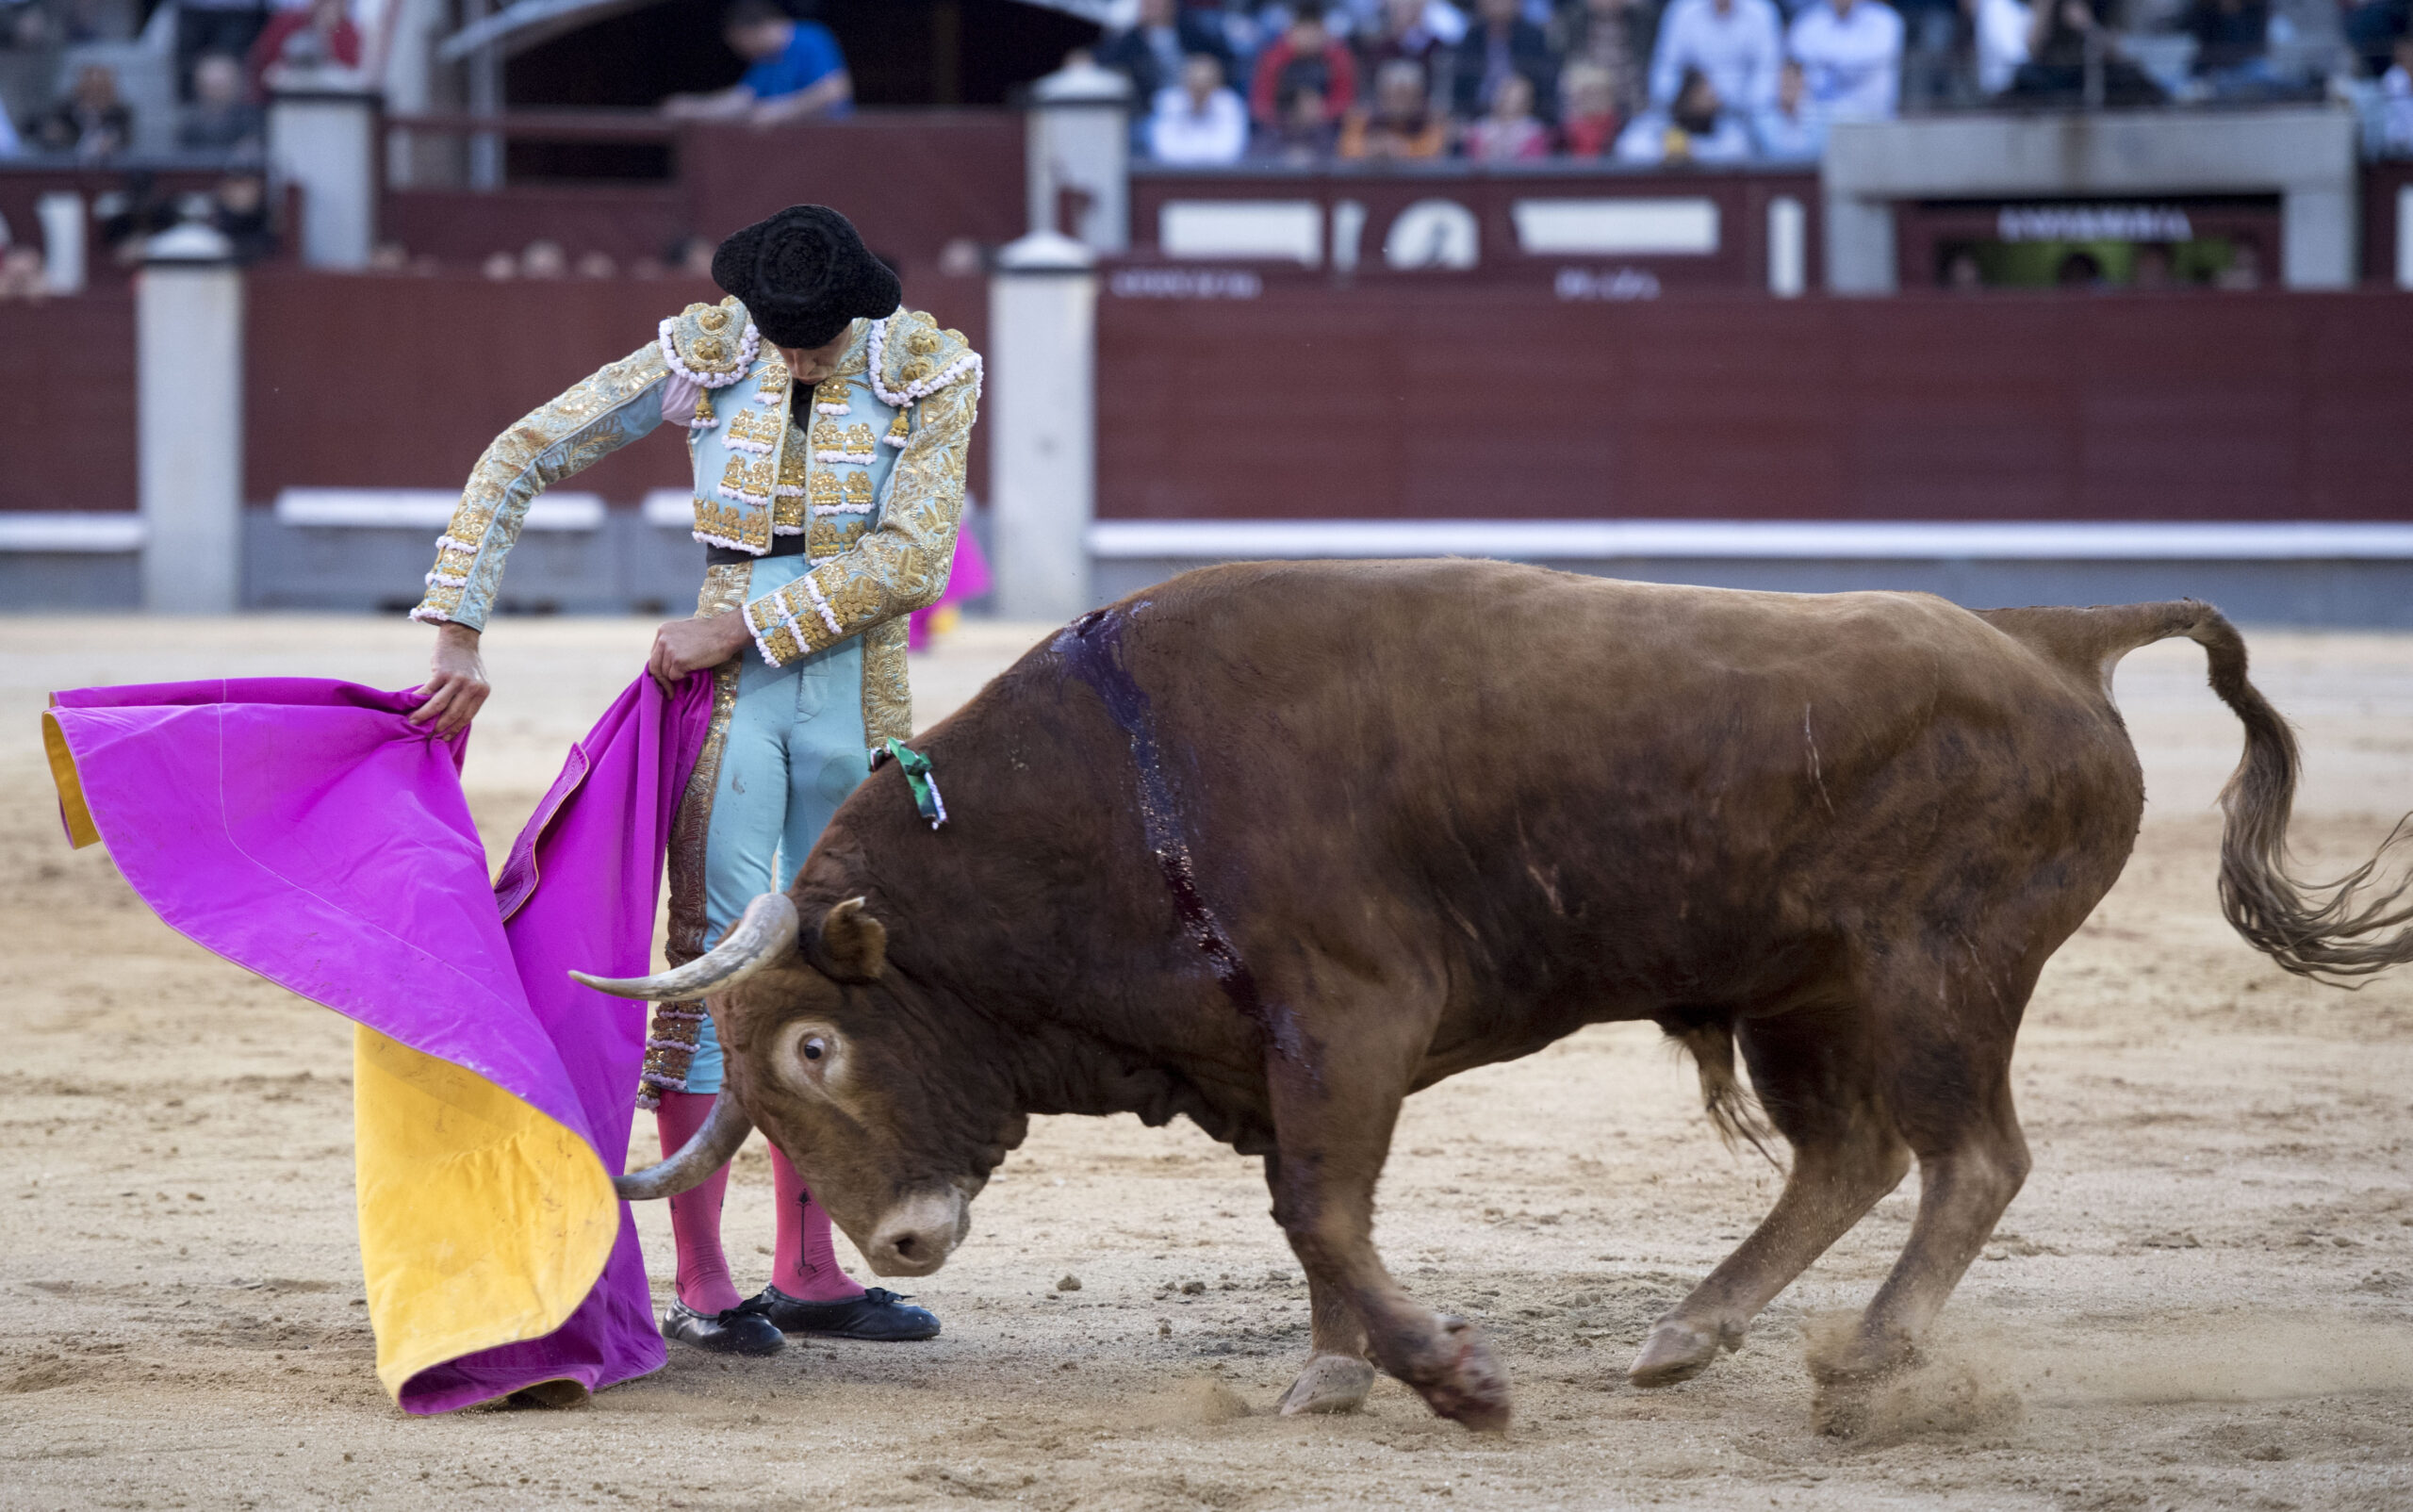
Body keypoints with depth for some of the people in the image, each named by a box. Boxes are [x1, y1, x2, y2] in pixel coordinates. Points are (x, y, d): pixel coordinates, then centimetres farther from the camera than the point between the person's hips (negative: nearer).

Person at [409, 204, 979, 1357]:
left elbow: (909, 558, -14)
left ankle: (807, 1274, 19)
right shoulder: (707, 355, -8)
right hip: (726, 697, -2)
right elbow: (521, 458, -5)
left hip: (861, 704, 2)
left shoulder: (933, 373, -7)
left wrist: (739, 626, -17)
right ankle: (699, 1287, -5)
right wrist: (456, 636, -11)